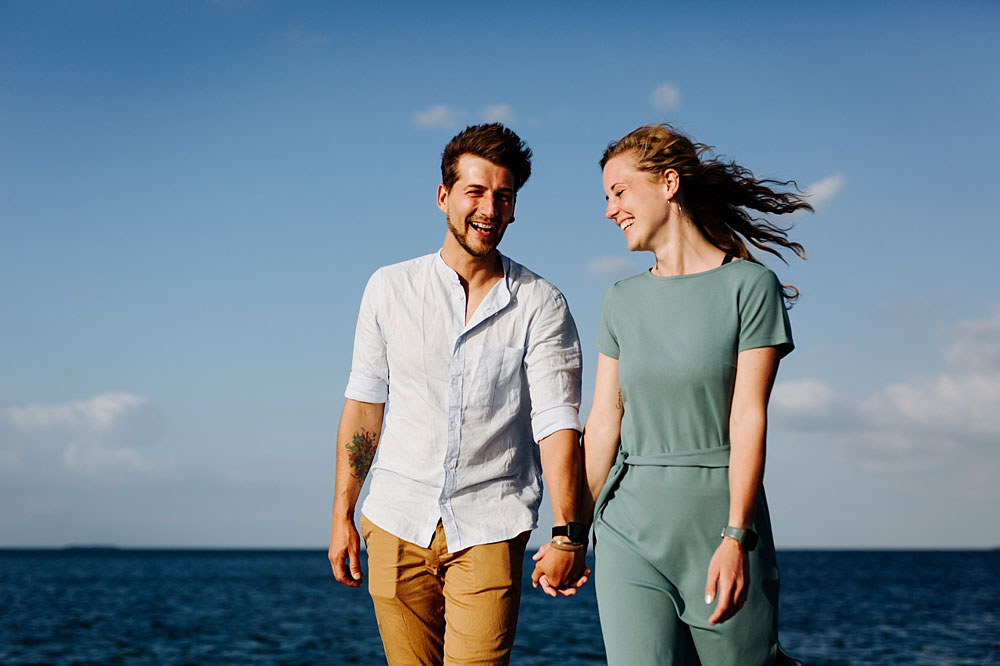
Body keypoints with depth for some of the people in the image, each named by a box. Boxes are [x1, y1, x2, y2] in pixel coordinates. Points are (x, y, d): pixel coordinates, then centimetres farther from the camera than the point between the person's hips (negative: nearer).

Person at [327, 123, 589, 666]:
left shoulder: (541, 306, 0)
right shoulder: (390, 289, 8)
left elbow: (557, 423, -7)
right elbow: (363, 404, 11)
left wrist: (567, 535, -16)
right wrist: (341, 516, 8)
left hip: (489, 528, -2)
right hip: (397, 522, 2)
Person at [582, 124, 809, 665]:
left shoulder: (749, 285, -2)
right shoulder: (623, 301, 11)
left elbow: (748, 419, -8)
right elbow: (603, 424, 10)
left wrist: (735, 537, -16)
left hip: (719, 521, -3)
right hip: (630, 526, 3)